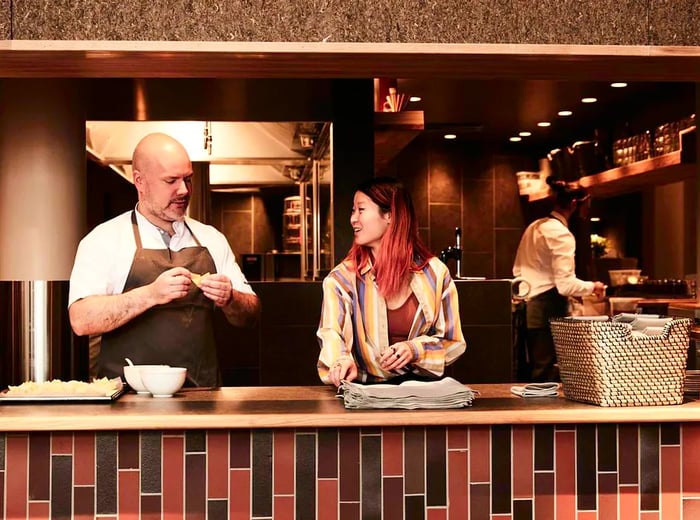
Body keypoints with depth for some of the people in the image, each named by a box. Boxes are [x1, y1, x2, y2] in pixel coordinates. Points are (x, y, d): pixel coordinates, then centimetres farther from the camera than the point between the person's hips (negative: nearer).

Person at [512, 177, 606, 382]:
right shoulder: (562, 234, -14)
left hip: (528, 308, 9)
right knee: (549, 374, -5)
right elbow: (566, 285, -19)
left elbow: (517, 270, 20)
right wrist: (592, 287, -3)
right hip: (550, 310, -9)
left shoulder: (534, 227, 13)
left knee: (535, 371, 15)